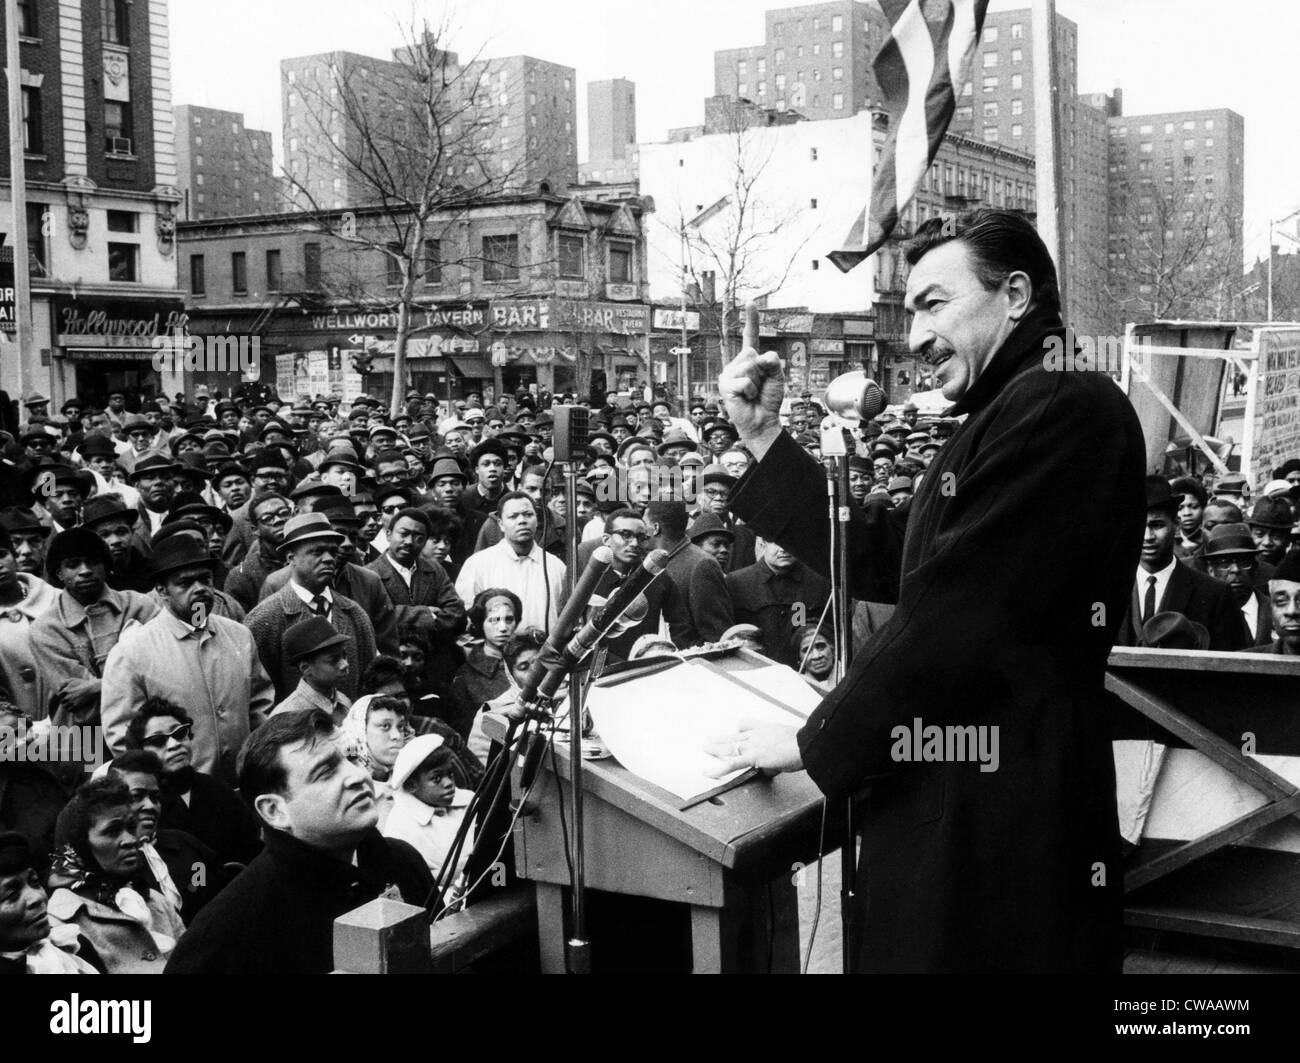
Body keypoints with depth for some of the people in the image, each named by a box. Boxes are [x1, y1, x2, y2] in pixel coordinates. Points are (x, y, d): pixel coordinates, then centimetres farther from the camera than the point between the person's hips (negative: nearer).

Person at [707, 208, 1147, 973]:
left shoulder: (1066, 408, -17)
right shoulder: (1009, 417, 16)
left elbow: (953, 619, -22)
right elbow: (880, 563, 14)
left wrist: (817, 741, -11)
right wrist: (766, 437, 9)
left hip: (1004, 818, -9)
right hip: (948, 802, 9)